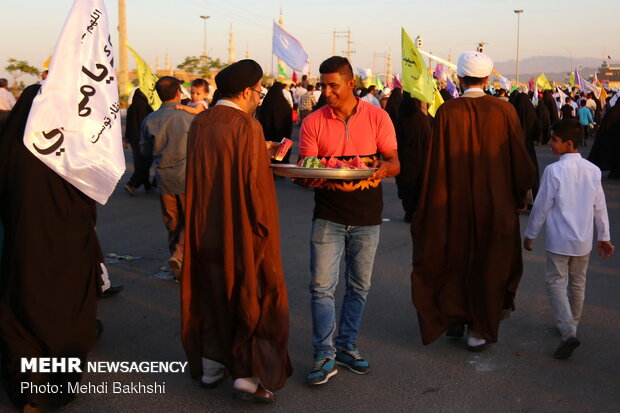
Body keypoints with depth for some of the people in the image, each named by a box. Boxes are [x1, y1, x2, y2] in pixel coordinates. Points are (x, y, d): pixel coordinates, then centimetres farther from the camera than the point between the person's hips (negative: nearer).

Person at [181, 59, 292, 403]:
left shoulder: (199, 124, 2)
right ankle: (249, 375, 8)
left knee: (212, 295, 18)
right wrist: (264, 229, -8)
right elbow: (255, 184, -18)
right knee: (255, 297, 7)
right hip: (242, 232, -6)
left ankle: (210, 367, 28)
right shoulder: (248, 126, -17)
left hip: (204, 230, 6)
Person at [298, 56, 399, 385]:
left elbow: (394, 163, -1)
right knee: (322, 287, -4)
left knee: (359, 287, 11)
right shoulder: (313, 122, 0)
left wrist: (379, 170, -24)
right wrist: (312, 178, -24)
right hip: (328, 215, -1)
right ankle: (324, 356, 7)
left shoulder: (377, 117, 0)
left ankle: (346, 346, 27)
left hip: (366, 216, 1)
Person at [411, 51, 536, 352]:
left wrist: (435, 202, 1)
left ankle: (454, 318, 28)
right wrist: (520, 196, 11)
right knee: (489, 262, 13)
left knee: (455, 257, 19)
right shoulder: (504, 110, -8)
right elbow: (519, 158, -3)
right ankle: (480, 329, 20)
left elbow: (436, 162, -9)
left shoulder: (447, 112, -10)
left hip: (455, 202, 0)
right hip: (496, 202, 0)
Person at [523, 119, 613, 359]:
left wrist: (530, 234, 1)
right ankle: (572, 325, 33)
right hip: (584, 241, 5)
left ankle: (568, 331, -13)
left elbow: (542, 206, -11)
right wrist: (604, 237, 14)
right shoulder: (593, 170, -2)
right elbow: (599, 207, 4)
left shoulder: (554, 171, -17)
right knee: (577, 283, 19)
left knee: (556, 282, 1)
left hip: (559, 240, -5)